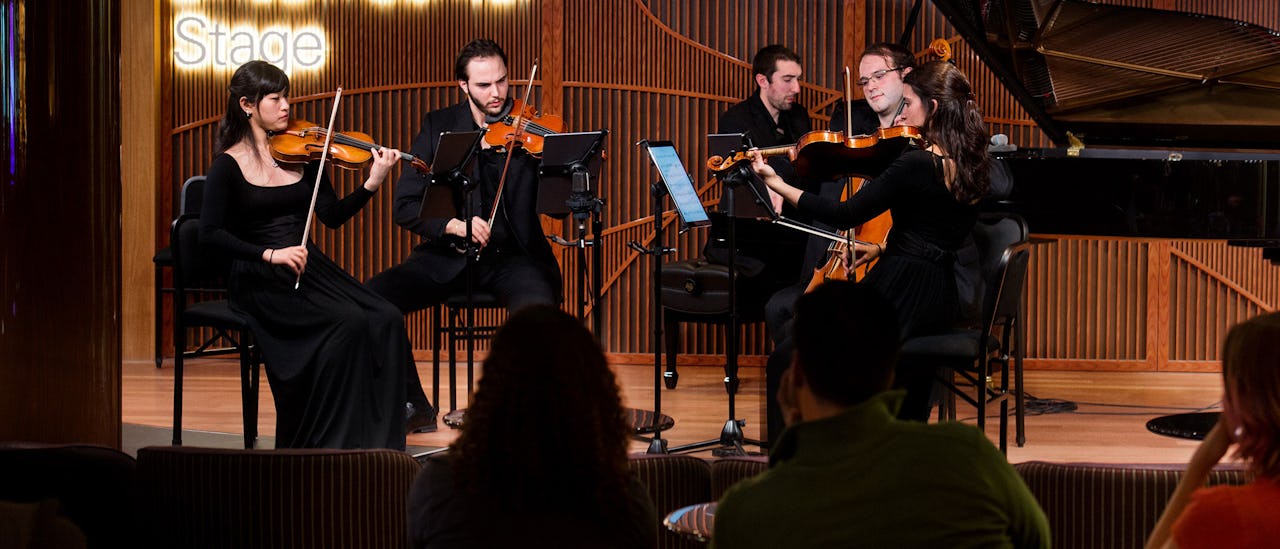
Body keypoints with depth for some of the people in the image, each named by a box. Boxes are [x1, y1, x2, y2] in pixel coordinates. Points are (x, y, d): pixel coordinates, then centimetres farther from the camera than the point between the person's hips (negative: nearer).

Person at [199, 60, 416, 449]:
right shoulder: (229, 165, -5)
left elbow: (332, 216, 7)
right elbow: (210, 233, -14)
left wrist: (372, 183, -8)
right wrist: (270, 254, -23)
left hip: (308, 268, 5)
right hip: (260, 282, -5)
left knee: (386, 321, -19)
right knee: (349, 324, -28)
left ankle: (378, 442, -13)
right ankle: (331, 441, -17)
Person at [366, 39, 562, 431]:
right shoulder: (438, 127, 4)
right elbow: (405, 206, -2)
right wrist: (452, 225, -20)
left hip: (514, 256, -2)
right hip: (448, 256, 2)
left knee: (538, 309, -36)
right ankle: (413, 405, -3)